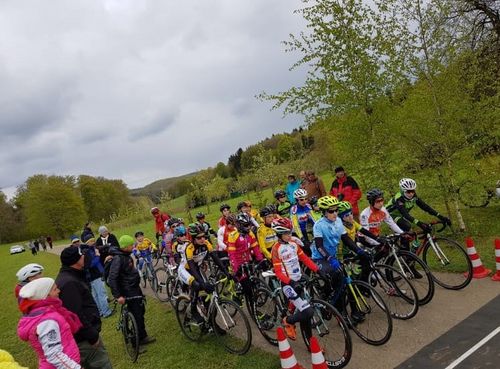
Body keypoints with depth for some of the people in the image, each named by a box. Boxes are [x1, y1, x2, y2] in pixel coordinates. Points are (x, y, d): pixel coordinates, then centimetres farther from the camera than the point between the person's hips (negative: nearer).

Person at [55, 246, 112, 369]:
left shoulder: (68, 277, 9)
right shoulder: (69, 283, -25)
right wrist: (92, 336, -21)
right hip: (84, 339, -10)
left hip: (84, 336, 10)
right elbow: (76, 316, -27)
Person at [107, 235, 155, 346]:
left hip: (135, 287, 9)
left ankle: (142, 335, 32)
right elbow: (112, 279, -28)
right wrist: (118, 296, -29)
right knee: (137, 314, 1)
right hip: (128, 291, -9)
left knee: (141, 310, 18)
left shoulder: (126, 255, 4)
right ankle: (141, 338, 17)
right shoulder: (118, 259, -24)